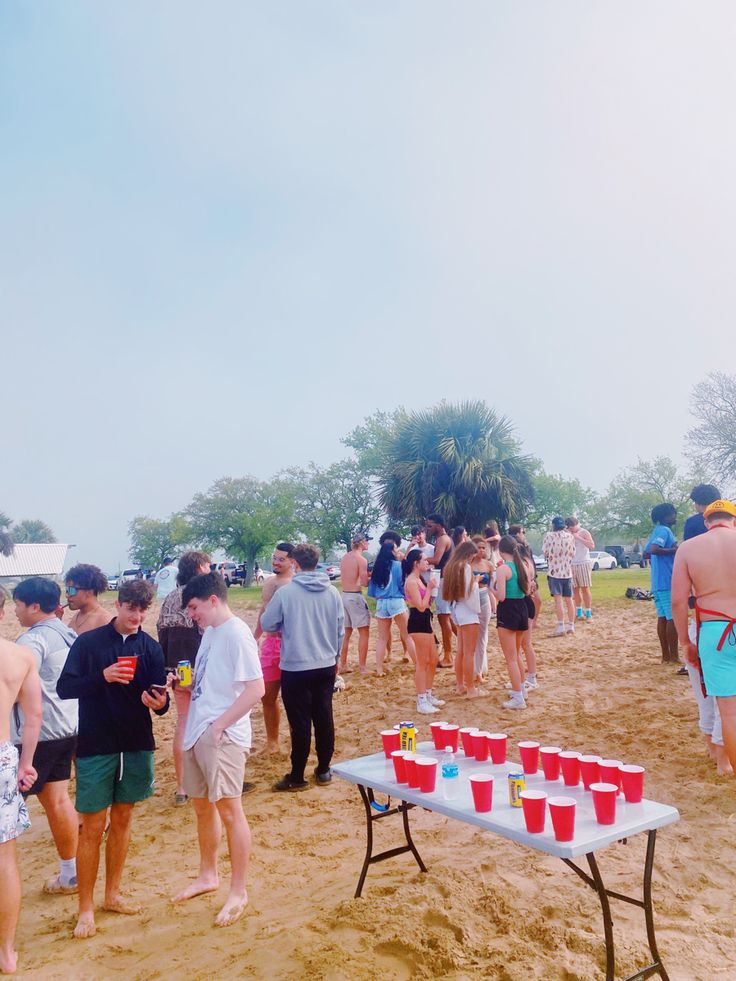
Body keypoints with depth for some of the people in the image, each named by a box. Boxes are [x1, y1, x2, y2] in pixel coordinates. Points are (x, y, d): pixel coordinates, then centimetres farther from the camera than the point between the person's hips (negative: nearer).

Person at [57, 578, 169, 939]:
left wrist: (159, 702, -21)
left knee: (123, 819, 15)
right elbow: (64, 688, -10)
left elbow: (160, 696, 2)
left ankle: (112, 894, 31)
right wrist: (102, 677, -25)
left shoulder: (151, 648, 1)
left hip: (137, 745, 4)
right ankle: (86, 909, 16)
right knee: (93, 827, 3)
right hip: (95, 747, -3)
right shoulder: (88, 642, -7)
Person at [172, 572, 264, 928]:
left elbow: (255, 689, -20)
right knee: (202, 806, 19)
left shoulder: (237, 634, -16)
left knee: (228, 810, -1)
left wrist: (219, 725, -18)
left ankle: (238, 892, 13)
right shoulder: (210, 632, 11)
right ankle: (207, 876, 37)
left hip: (222, 736, -9)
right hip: (197, 733, 9)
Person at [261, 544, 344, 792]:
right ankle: (324, 770, 24)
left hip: (296, 667, -4)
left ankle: (297, 777, 14)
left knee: (300, 723, 4)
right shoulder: (332, 592, 0)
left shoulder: (286, 593, -13)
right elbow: (340, 629, 8)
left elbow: (267, 624, -3)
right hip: (326, 666, 4)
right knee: (324, 718, 13)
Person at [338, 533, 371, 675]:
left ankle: (343, 665, 20)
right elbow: (365, 583, -16)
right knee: (364, 632, 1)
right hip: (356, 596, -8)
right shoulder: (361, 559, -13)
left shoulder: (344, 558, 9)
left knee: (346, 632, 16)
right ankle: (362, 667, 1)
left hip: (344, 595, 8)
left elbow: (346, 577, 12)